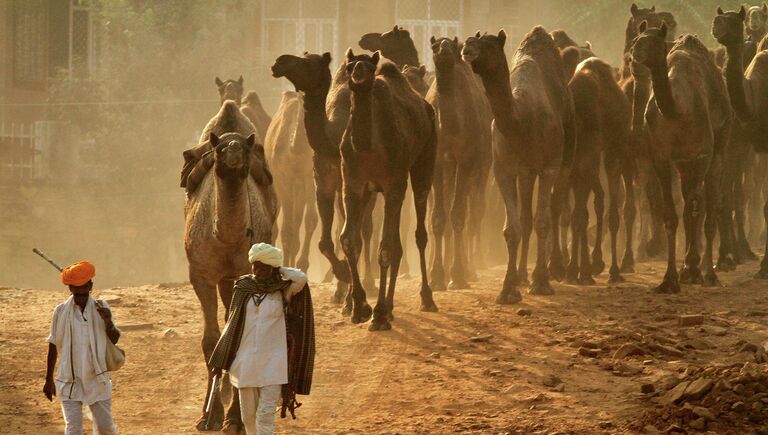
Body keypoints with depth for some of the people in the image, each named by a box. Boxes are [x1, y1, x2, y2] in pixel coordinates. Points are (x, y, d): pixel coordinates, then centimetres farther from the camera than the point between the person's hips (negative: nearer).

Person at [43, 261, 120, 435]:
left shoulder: (100, 308, -1)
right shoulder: (61, 311, -3)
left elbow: (114, 339, 4)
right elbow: (53, 346, 5)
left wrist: (108, 322, -18)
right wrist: (49, 379, 8)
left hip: (96, 378, 1)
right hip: (70, 380, -1)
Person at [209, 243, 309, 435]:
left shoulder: (282, 290, -1)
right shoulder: (243, 288, 6)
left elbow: (301, 279, -23)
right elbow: (232, 326, 11)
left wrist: (280, 270, -4)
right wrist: (219, 361, 11)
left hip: (272, 362, -3)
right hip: (245, 361, 3)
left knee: (266, 414, -12)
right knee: (248, 415, 8)